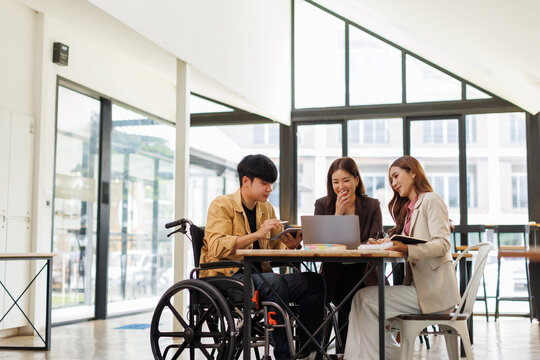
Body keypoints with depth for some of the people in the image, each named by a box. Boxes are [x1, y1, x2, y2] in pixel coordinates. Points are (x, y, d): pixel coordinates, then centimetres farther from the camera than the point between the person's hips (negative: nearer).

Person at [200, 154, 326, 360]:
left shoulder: (266, 208, 18)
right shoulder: (221, 205, -3)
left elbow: (277, 248, 17)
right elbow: (216, 247, -19)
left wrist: (290, 246, -8)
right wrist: (258, 234, -25)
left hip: (258, 275, 7)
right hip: (227, 277, -6)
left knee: (314, 282, -15)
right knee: (274, 282, -35)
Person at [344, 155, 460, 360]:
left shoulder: (431, 201, -3)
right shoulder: (407, 207, 23)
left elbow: (442, 244, -15)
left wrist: (407, 249, -31)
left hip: (433, 290, -8)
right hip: (417, 285, 8)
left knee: (365, 299, -17)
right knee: (365, 299, -10)